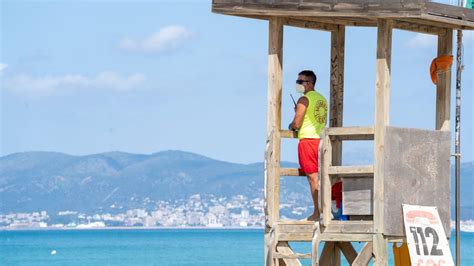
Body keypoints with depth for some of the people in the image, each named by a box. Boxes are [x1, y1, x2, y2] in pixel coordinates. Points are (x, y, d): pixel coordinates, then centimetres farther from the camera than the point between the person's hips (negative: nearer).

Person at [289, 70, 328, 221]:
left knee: (312, 176, -7)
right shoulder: (322, 99, 16)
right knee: (319, 176, 11)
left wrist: (291, 126, 8)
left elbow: (296, 124, -14)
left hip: (308, 139, -8)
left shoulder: (304, 100, -9)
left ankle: (317, 213, -9)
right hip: (321, 139, 8)